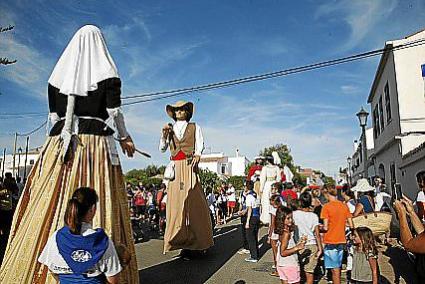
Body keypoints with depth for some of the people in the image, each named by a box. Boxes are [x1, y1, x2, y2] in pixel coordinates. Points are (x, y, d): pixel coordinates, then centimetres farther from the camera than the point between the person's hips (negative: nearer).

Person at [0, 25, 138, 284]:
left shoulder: (59, 72, 15)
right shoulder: (107, 72, 4)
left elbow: (54, 114, 14)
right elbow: (114, 112, 0)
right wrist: (125, 137, 13)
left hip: (59, 144, 4)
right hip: (96, 142, -4)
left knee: (49, 209, 5)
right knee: (98, 207, -4)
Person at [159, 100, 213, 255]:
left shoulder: (195, 128, 14)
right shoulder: (170, 129, 20)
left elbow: (200, 145, 3)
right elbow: (162, 148, 13)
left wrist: (197, 155, -18)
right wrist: (164, 134, -3)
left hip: (190, 167, -2)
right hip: (175, 168, 3)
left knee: (194, 202, -7)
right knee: (176, 203, -3)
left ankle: (199, 242, -1)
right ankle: (180, 240, 2)